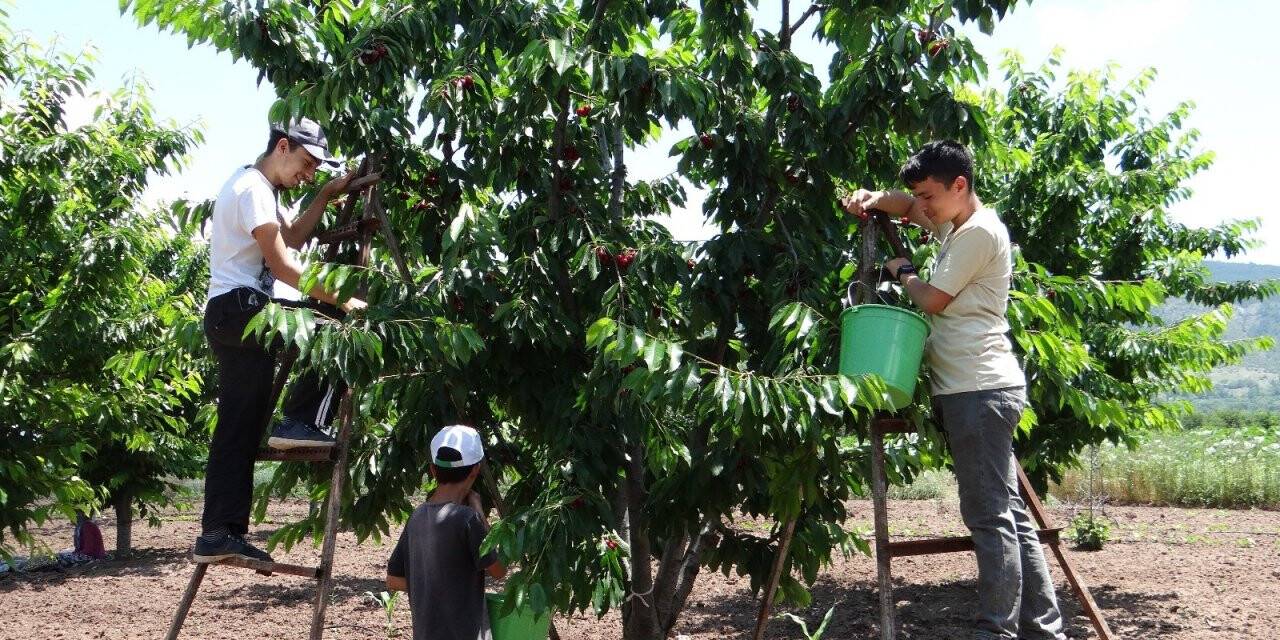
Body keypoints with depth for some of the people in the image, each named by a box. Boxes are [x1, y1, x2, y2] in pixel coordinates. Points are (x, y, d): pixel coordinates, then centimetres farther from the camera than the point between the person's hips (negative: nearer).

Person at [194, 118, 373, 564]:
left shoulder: (255, 189, 23)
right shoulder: (253, 189, -9)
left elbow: (292, 238, 30)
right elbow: (282, 265, -16)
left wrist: (327, 196, 25)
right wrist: (338, 300, -15)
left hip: (228, 318, 10)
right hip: (242, 308, -10)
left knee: (238, 433, 6)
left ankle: (219, 535, 6)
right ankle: (302, 422, -12)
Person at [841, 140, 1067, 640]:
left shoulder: (979, 232, -11)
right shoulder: (955, 224, 18)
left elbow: (932, 299, -10)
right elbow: (908, 207, 34)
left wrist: (902, 272, 10)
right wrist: (873, 200, 12)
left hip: (980, 392, -10)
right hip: (972, 390, 10)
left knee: (990, 515, -10)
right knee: (1006, 512, 10)